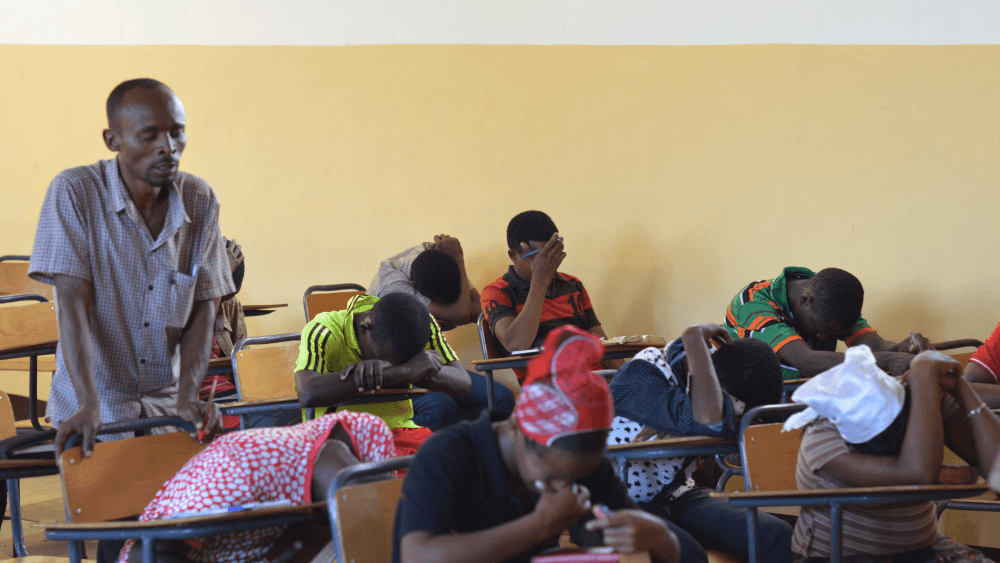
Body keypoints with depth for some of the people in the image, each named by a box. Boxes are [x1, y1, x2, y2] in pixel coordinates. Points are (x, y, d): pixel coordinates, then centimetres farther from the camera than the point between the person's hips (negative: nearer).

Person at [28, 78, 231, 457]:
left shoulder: (201, 201, 2)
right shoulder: (74, 193, -9)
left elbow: (204, 307, 2)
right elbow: (73, 303, -14)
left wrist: (187, 396, -13)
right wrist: (88, 404, -24)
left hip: (166, 402, 3)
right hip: (96, 409, -3)